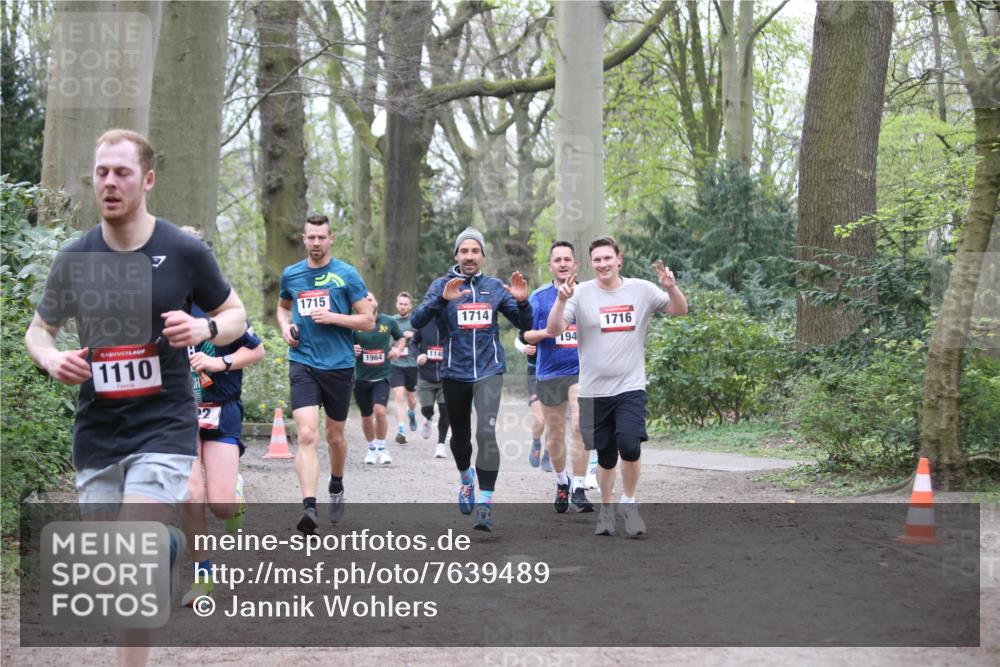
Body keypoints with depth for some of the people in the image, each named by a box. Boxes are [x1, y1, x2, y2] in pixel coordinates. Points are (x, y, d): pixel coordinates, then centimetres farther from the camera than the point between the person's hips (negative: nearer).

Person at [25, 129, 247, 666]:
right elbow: (38, 330, 14)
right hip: (96, 434, 4)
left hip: (164, 427, -4)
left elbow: (235, 314, 7)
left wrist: (205, 328, -15)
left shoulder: (184, 253, -5)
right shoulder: (74, 259, 1)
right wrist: (52, 359, -9)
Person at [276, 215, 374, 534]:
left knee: (334, 435, 14)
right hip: (302, 364, 1)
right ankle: (309, 507, -26)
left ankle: (336, 487, 42)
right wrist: (285, 326, 7)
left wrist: (332, 317, -14)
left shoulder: (347, 274, -2)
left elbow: (368, 320, -2)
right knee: (307, 435, -16)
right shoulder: (290, 274, 8)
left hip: (339, 364, 0)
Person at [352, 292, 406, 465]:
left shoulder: (389, 322, 0)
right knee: (366, 416, 11)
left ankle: (381, 449, -3)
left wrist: (397, 349, -3)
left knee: (380, 410, -20)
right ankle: (372, 448, 34)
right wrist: (351, 350, -17)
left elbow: (401, 338, 17)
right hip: (361, 377, 1)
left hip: (382, 375, -1)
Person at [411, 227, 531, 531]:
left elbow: (524, 324, 9)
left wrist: (521, 301, -12)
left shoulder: (495, 287, 6)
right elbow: (417, 321, -13)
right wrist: (442, 299, -29)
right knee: (460, 435, 15)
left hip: (489, 371, -1)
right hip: (455, 373, 1)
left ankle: (485, 504, -17)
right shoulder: (442, 285, 0)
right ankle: (466, 477, 47)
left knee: (486, 432, -19)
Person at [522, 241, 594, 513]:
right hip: (549, 373, 1)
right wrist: (547, 332, -16)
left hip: (581, 370, -1)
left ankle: (579, 490, -13)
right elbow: (525, 335, 1)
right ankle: (561, 482, 33)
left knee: (580, 426, -18)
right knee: (555, 434, 10)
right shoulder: (539, 297, 3)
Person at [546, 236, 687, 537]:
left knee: (629, 445, -20)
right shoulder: (581, 293, -3)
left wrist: (671, 287, -14)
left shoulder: (641, 290, 2)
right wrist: (562, 300, -25)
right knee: (605, 456, 8)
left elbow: (680, 310, 6)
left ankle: (629, 503, 3)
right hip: (594, 391, 0)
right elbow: (554, 330, -9)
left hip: (630, 387, 0)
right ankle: (606, 510, 30)